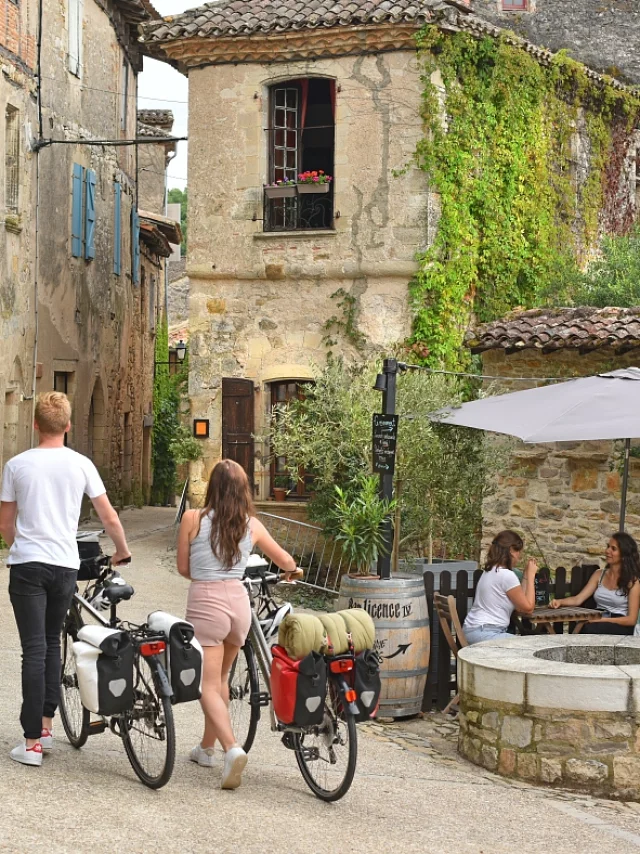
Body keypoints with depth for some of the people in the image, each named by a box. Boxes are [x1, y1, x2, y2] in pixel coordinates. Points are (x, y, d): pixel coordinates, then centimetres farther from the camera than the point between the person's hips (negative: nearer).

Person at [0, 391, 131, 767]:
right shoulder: (81, 464, 0)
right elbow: (109, 517, 3)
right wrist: (123, 551, 21)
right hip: (65, 565, 2)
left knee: (35, 650, -2)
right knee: (52, 643, 19)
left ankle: (33, 742, -4)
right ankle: (46, 724, 24)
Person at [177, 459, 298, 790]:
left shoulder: (192, 519, -5)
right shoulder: (251, 525, 5)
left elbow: (183, 568, 4)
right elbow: (287, 562, 18)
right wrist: (290, 572, 41)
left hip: (205, 603, -4)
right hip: (239, 601, 4)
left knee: (208, 686, -2)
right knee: (220, 678, 22)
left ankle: (232, 748, -22)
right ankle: (206, 747, 34)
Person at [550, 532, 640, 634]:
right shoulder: (599, 575, 15)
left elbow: (631, 620, -6)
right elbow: (578, 599, 6)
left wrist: (602, 620, -15)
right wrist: (560, 602, -15)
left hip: (620, 628, -4)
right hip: (598, 624, 4)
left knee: (588, 629, -38)